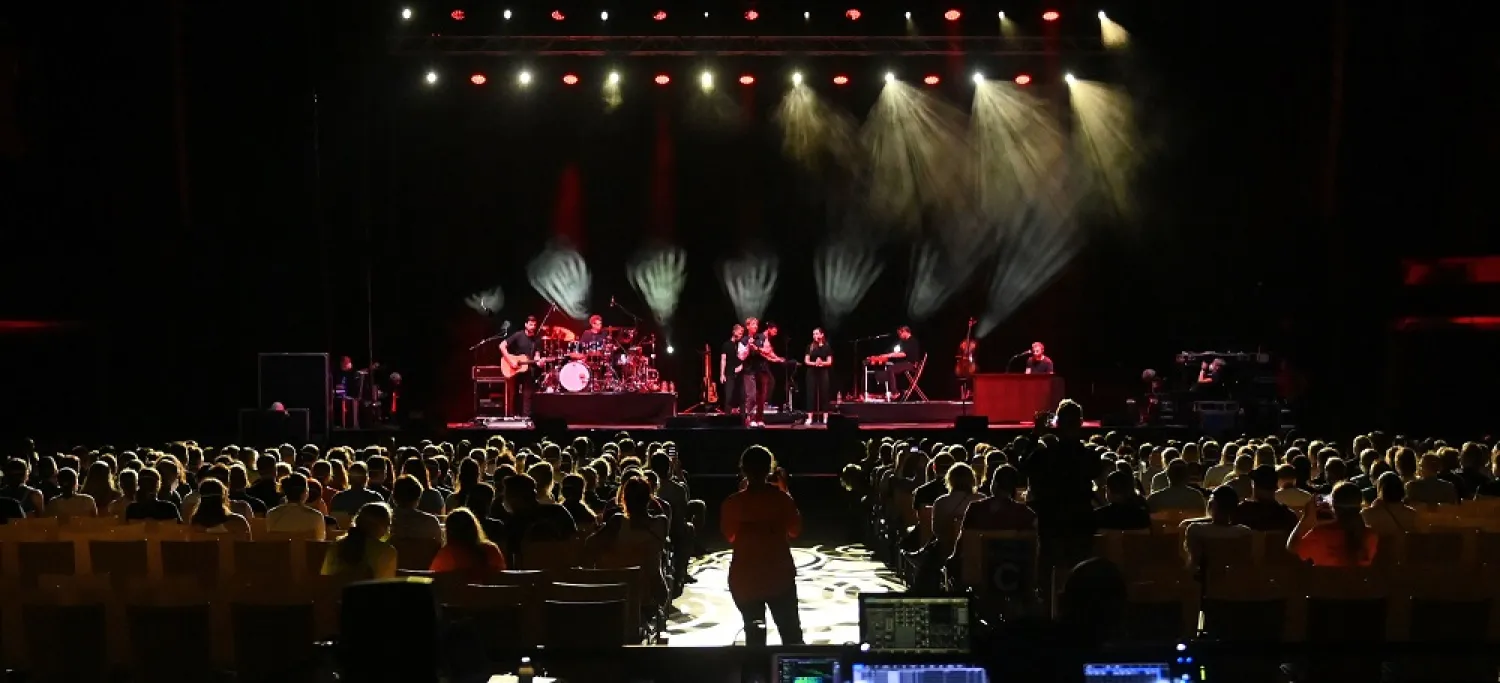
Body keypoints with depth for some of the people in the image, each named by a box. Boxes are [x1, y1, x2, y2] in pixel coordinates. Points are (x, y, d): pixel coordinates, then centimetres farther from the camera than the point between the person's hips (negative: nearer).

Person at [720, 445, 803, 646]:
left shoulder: (733, 503, -9)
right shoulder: (781, 498, -10)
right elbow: (795, 530, 5)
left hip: (744, 579, 1)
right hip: (780, 576, 0)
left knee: (754, 636, 12)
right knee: (791, 634, 11)